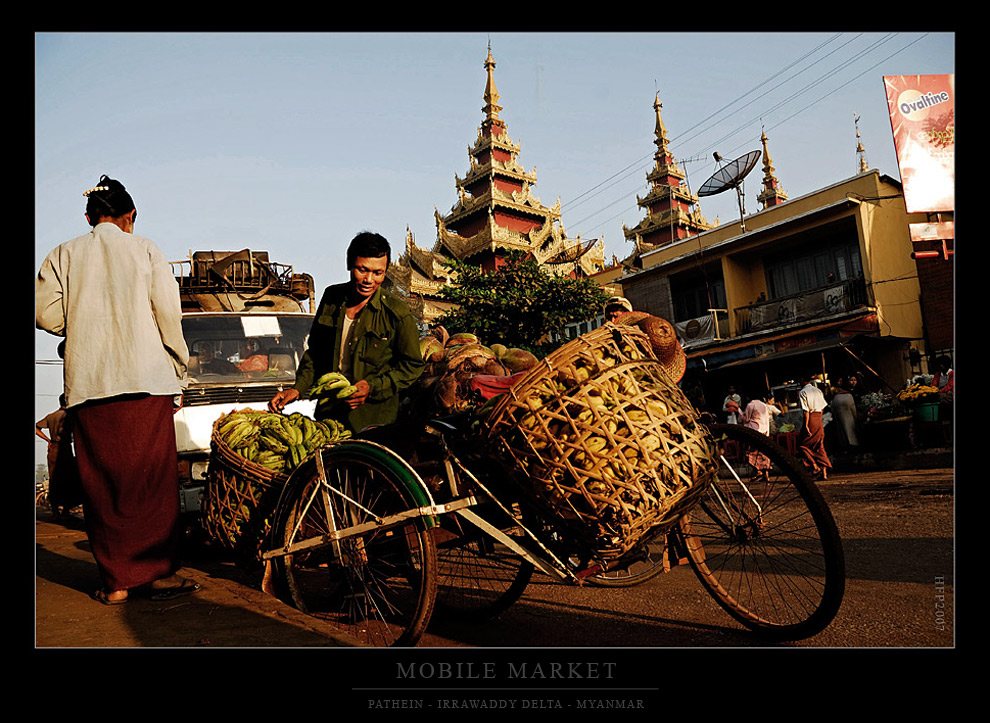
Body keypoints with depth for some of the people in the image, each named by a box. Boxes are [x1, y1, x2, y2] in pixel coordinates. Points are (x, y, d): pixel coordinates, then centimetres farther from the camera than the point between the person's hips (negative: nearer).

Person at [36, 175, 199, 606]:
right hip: (146, 379, -2)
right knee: (152, 479, 2)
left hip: (87, 383, 2)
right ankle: (158, 572, 4)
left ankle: (115, 581, 9)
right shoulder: (145, 250, 6)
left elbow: (47, 314, 3)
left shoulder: (64, 255, 11)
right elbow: (168, 311, -2)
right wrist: (177, 364, 7)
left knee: (101, 482, 6)